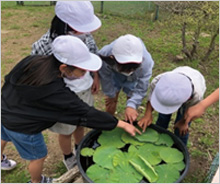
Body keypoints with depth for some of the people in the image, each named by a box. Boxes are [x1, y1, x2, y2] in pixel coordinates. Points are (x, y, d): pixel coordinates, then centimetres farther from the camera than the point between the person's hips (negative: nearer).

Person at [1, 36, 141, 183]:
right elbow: (86, 114, -30)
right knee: (39, 156, 20)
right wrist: (121, 124, -23)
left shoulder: (32, 60, -18)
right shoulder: (56, 92, -36)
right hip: (22, 127, -7)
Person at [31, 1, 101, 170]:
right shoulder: (45, 46, -31)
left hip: (86, 90, 5)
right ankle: (68, 157, 53)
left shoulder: (85, 34, -16)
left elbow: (93, 55, 4)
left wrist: (96, 77, 8)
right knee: (67, 131, 21)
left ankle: (80, 149, 59)